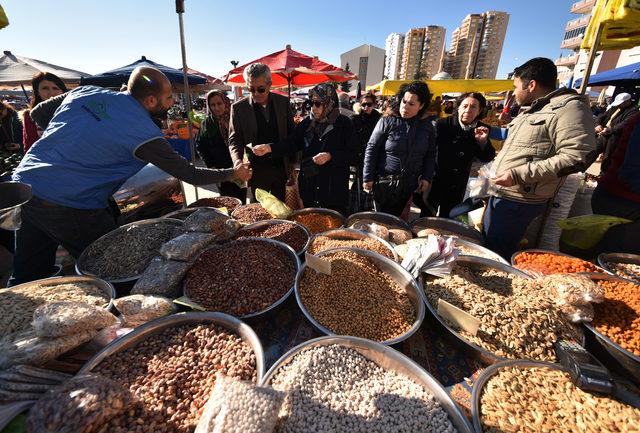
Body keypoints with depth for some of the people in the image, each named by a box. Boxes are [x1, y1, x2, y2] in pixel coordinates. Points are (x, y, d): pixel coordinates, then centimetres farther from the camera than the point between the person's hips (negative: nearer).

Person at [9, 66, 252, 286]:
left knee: (25, 279, 21)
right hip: (69, 207, -8)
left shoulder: (86, 91, 5)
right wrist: (234, 173, 1)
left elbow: (37, 114, 16)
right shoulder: (143, 133, -14)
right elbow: (190, 174, -10)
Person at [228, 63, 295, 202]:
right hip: (257, 171, -2)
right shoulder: (238, 108, -3)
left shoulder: (283, 102, 3)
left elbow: (291, 133, 9)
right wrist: (238, 160, -22)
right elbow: (234, 140, -2)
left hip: (282, 168, 2)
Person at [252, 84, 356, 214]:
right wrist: (270, 148, -13)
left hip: (334, 188, -3)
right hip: (308, 186, 4)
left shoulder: (344, 123, -4)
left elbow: (351, 154, -7)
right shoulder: (307, 123, 7)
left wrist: (330, 156, -21)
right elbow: (291, 144, 2)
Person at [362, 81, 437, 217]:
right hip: (384, 183, -3)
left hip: (410, 185, 3)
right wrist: (368, 177, -8)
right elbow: (371, 149, -5)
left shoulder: (427, 126, 5)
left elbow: (431, 153, 13)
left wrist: (427, 177, 4)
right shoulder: (387, 121, -7)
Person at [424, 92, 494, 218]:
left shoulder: (482, 130, -1)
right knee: (427, 216, 6)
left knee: (446, 217, 17)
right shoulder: (443, 124, -13)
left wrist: (483, 141, -17)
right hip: (436, 180, -3)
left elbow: (487, 158, 2)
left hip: (458, 185, 4)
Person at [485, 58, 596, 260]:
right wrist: (492, 168, 18)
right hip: (498, 193, 9)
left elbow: (575, 157, -22)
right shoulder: (529, 110, 19)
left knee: (498, 253, -1)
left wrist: (518, 174, -25)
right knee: (485, 244, 19)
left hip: (519, 201, -9)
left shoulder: (568, 107, -12)